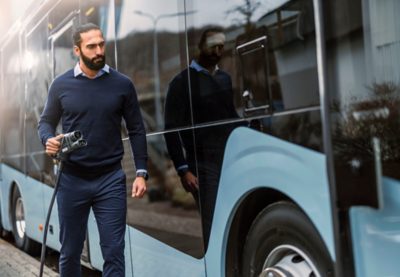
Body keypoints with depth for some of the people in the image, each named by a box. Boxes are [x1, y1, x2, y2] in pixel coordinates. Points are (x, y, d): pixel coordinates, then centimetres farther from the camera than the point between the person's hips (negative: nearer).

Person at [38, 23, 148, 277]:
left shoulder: (122, 84, 1)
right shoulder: (62, 85, 2)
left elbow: (136, 130, 4)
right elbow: (46, 122, 11)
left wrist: (141, 172, -3)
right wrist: (48, 140, -13)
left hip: (111, 179, -1)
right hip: (71, 179, 1)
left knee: (114, 251, -1)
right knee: (70, 251, 12)